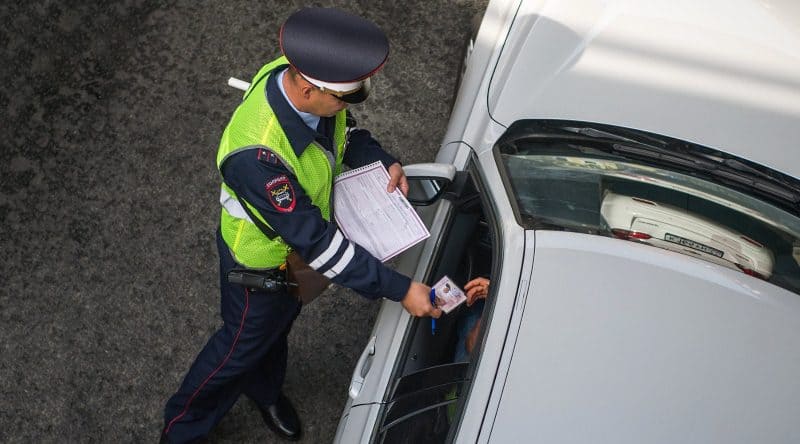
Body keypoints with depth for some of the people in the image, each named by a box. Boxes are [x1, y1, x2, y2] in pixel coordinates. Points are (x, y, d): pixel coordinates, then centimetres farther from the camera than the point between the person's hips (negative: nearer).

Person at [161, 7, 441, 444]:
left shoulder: (303, 76, -23)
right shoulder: (256, 153, -46)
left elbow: (344, 131, 0)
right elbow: (313, 241, -39)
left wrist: (382, 161, -18)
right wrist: (399, 290, -36)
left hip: (304, 232, 7)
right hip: (262, 261, -7)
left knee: (279, 325, 31)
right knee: (244, 343, 19)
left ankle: (264, 391, 63)